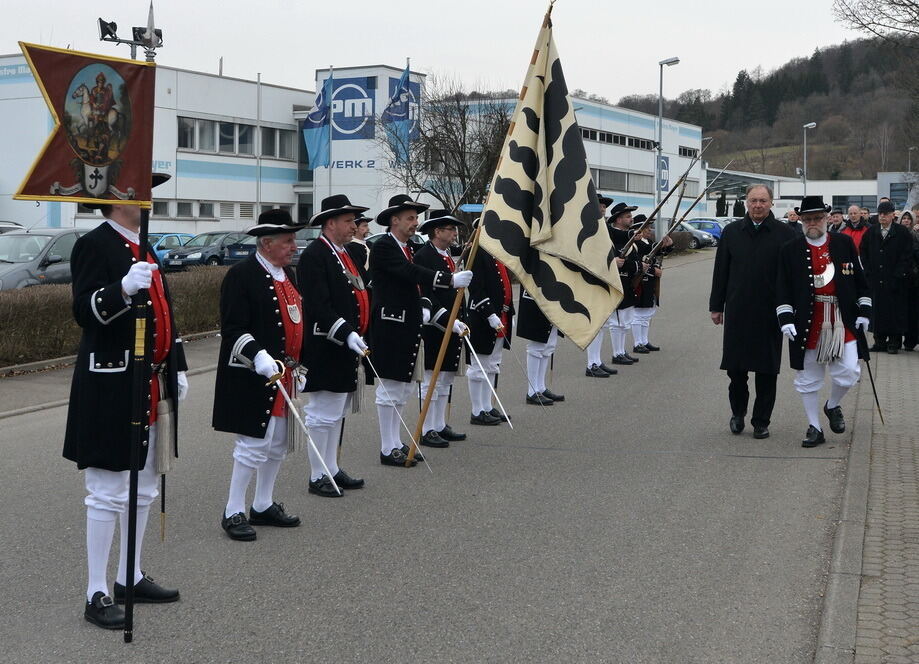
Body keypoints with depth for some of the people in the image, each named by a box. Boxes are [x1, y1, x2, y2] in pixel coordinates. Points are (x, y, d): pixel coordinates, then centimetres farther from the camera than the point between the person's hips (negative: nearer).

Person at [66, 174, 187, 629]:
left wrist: (176, 368, 20)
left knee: (143, 488, 15)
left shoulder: (143, 246, 16)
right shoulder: (94, 245, -11)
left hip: (152, 386, 9)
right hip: (111, 389, -9)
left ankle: (130, 577, 27)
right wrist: (123, 289, -38)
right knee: (108, 491, -5)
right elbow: (84, 312, -22)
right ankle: (96, 594, 3)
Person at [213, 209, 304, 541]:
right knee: (253, 445, -6)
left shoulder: (287, 274, 13)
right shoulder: (241, 275, -14)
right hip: (252, 377, -9)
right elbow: (232, 329, -20)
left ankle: (263, 505, 27)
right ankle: (233, 512, 6)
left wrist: (297, 365, 21)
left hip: (284, 375, 9)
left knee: (277, 445, 15)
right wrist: (259, 356, -34)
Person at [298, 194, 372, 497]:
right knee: (323, 414, -3)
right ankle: (318, 477, 5)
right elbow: (317, 307, -23)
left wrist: (361, 336, 13)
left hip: (348, 348, 10)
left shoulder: (351, 252, 15)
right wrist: (347, 334, -28)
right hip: (325, 350, -10)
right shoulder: (314, 256, -15)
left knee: (337, 413, 16)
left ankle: (332, 469, 25)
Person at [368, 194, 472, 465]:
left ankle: (396, 443, 22)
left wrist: (424, 307, 3)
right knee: (389, 388, -4)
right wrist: (451, 280, -34)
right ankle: (388, 449, 2)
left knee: (401, 388, 14)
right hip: (390, 328, -10)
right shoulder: (383, 247, -13)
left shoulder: (408, 248, 16)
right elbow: (412, 273, -27)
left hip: (408, 327, 10)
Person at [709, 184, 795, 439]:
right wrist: (716, 306, 7)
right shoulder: (732, 232, 6)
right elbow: (720, 271, 9)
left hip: (770, 313, -2)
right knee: (735, 367, 5)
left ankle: (761, 421, 15)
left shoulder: (784, 234, -1)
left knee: (766, 370, 4)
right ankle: (738, 411, 28)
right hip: (737, 311, 2)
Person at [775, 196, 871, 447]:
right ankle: (814, 428, 17)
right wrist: (785, 318, -10)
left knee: (848, 372, -6)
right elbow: (783, 288, 0)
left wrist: (864, 311, 4)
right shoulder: (790, 250, 2)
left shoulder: (845, 243, 5)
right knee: (808, 379, 5)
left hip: (843, 321, 0)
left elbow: (859, 279, 10)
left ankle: (833, 406, 24)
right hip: (808, 325, 0)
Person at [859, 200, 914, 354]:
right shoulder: (871, 232, 9)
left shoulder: (903, 233, -1)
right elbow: (863, 253, 13)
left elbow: (907, 256, -5)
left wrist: (898, 275, -11)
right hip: (876, 280, 3)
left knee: (895, 311, -1)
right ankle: (880, 340, 11)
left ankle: (894, 342, 4)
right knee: (878, 310, 4)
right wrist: (868, 271, 3)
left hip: (895, 281, -3)